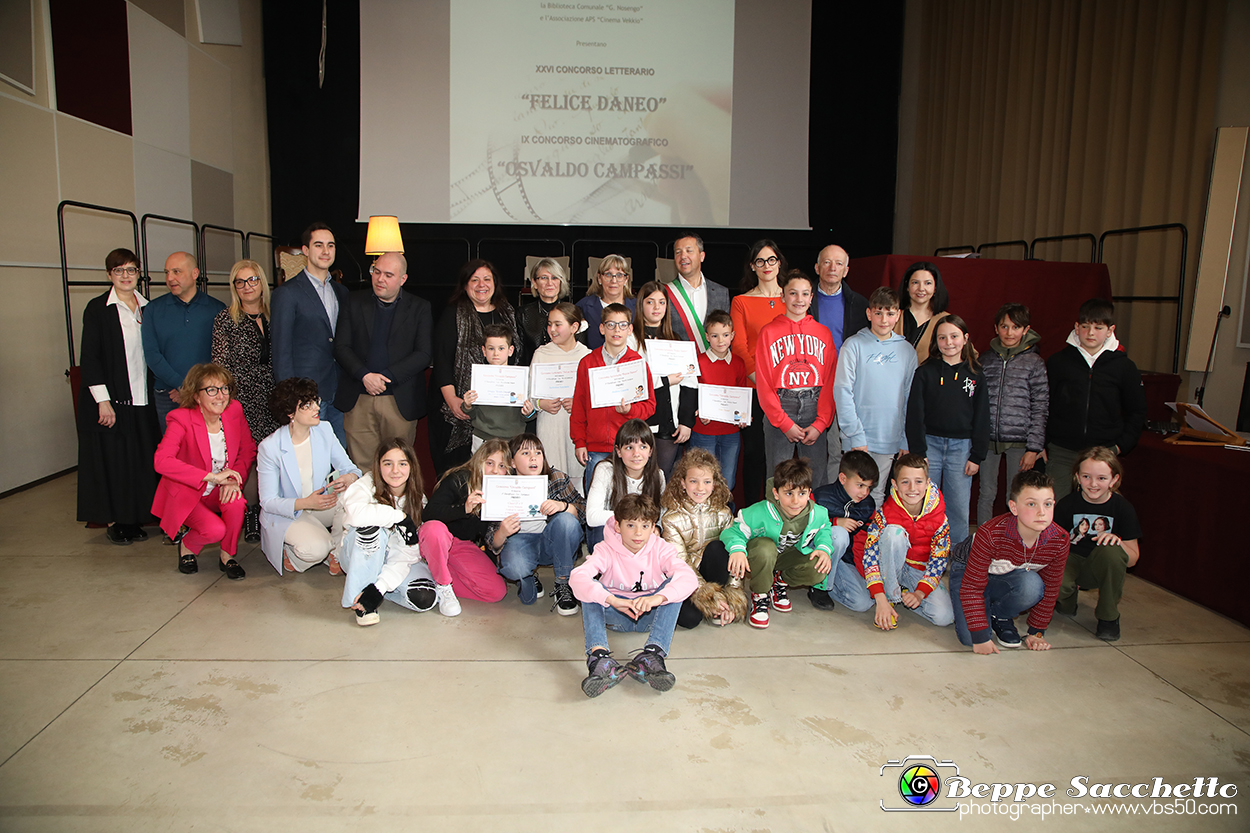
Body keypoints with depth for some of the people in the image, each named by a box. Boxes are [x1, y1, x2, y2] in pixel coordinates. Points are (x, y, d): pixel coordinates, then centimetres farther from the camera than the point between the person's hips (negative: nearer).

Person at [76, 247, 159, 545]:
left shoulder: (147, 307, 10)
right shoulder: (97, 308, -4)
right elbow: (89, 357, -8)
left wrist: (156, 390, 8)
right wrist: (103, 400, -14)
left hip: (142, 398, 4)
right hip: (111, 398, -4)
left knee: (142, 460, 6)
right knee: (113, 459, 1)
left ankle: (134, 520, 17)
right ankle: (114, 522, 14)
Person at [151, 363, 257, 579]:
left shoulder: (234, 410, -8)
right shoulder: (181, 419, -20)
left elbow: (248, 450, 1)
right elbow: (161, 461, -32)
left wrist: (235, 477, -19)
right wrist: (211, 476, -37)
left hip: (220, 492, 3)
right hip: (187, 494, -3)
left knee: (236, 502, -31)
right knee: (215, 529, -28)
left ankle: (228, 557, -5)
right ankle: (186, 546, 9)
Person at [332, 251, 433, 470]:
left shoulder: (420, 308, 4)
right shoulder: (353, 302, 9)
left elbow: (423, 354, -4)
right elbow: (341, 347, 4)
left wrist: (386, 377, -13)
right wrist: (364, 375, -13)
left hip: (400, 402, -1)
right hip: (358, 401, 2)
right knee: (361, 466, 2)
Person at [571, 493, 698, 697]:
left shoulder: (661, 549, -10)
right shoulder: (606, 550, -13)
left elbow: (689, 577, -28)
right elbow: (577, 577, -32)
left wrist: (657, 598, -47)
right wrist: (613, 601, -47)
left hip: (650, 615, 0)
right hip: (616, 615, 0)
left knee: (673, 584, -25)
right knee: (590, 588, -25)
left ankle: (652, 655, -40)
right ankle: (599, 657, -44)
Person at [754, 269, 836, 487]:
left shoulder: (823, 333, 9)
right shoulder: (769, 332, 3)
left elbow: (831, 382, 6)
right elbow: (763, 383, -1)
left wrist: (820, 423, -5)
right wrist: (785, 423, -7)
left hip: (815, 409, 2)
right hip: (780, 410, -2)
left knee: (816, 478, 4)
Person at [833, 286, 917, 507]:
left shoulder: (907, 351, 8)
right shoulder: (854, 345, -3)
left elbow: (909, 399, 11)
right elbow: (842, 392, -7)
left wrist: (906, 440, 5)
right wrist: (856, 435, -12)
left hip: (891, 440, 3)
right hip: (858, 439, -3)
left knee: (878, 495, 11)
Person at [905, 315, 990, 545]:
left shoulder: (976, 376, 6)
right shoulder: (925, 372, 0)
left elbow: (982, 418, 7)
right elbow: (914, 414, -3)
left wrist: (977, 456, 2)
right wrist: (918, 452, -8)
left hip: (961, 446, 1)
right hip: (930, 442, -1)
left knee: (959, 509, 4)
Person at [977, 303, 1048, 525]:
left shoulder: (1034, 363, -1)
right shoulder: (986, 360, 6)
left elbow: (1040, 409, -1)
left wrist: (1034, 448, -6)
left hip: (1019, 441, -2)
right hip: (987, 439, 2)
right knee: (986, 494, 8)